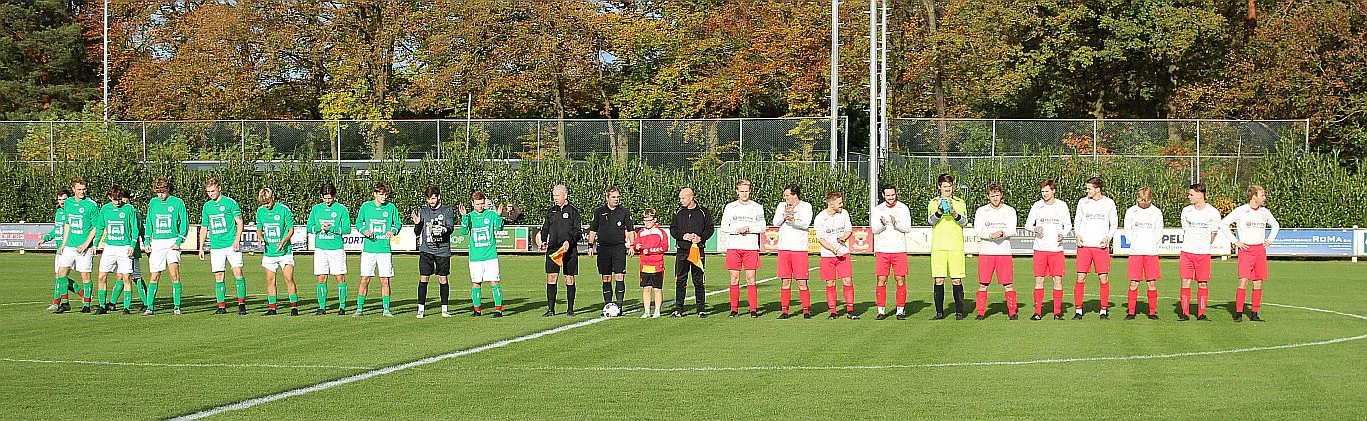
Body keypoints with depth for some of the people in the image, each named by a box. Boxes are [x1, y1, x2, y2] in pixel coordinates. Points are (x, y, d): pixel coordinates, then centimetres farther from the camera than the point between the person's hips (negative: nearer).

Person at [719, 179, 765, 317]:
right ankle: (734, 309, 5)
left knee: (751, 278, -3)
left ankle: (753, 309, 0)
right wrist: (737, 230, -10)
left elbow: (762, 227, 6)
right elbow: (724, 227, 5)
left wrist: (749, 228, -9)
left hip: (751, 247, -1)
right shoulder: (730, 207, 9)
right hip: (733, 247, 1)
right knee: (734, 278, 0)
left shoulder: (757, 208, 8)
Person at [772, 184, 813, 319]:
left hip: (800, 248, -3)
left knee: (802, 282, -4)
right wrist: (784, 214, -18)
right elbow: (775, 222, 0)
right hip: (784, 248, 3)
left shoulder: (806, 206, 2)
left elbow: (806, 224, -12)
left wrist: (793, 219, -29)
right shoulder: (782, 206, 12)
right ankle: (784, 310, 8)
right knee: (785, 281, 3)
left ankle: (806, 310, 2)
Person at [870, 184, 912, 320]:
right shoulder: (877, 210, 6)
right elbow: (874, 229, -2)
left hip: (899, 250, 0)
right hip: (882, 250, 0)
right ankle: (881, 311, 3)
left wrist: (896, 224, -21)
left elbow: (908, 228, -3)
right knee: (881, 281, -2)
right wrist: (882, 224, -23)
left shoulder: (903, 208, 5)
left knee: (900, 280, -2)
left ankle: (900, 310, 5)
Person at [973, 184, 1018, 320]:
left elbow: (1012, 230, -4)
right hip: (986, 251, 0)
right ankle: (981, 312, 6)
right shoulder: (981, 211, 7)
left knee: (1008, 284, -2)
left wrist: (1002, 233, -26)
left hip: (1004, 252, 0)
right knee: (983, 284, 0)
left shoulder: (1010, 211, 7)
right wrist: (991, 235, -22)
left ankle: (1012, 312, 4)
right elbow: (979, 232, -3)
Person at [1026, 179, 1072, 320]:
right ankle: (1038, 312, 4)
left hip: (1056, 249, 0)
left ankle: (1058, 312, 3)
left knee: (1058, 280, -3)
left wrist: (1063, 234, -9)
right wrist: (1035, 229, -14)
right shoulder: (1037, 206, 5)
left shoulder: (1062, 206, 4)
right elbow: (1028, 224, 8)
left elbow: (1068, 225, 11)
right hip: (1040, 249, 0)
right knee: (1039, 280, -2)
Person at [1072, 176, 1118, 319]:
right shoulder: (1082, 202, 7)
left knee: (1104, 279, -2)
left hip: (1101, 246, -1)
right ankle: (1078, 311, 1)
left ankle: (1103, 311, 6)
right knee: (1080, 278, -4)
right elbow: (1077, 221, 16)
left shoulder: (1109, 203, 4)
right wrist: (1077, 235, -1)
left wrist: (1108, 237, -6)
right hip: (1084, 245, 1)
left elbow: (1114, 224, 11)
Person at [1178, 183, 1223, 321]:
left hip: (1204, 253, -2)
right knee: (1185, 282, -4)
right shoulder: (1186, 211, 3)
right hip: (1186, 252, 2)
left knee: (1202, 284, 2)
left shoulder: (1213, 213, -4)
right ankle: (1185, 313, 0)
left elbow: (1214, 232, 9)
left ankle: (1201, 314, 8)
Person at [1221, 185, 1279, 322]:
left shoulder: (1265, 212, 11)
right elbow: (1223, 224, -5)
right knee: (1243, 281, -13)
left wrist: (1269, 240, 15)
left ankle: (1254, 314, 9)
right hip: (1246, 250, -5)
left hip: (1260, 250, 5)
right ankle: (1238, 313, -9)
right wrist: (1235, 241, -6)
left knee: (1258, 283, 3)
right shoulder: (1240, 211, -5)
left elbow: (1275, 225, 29)